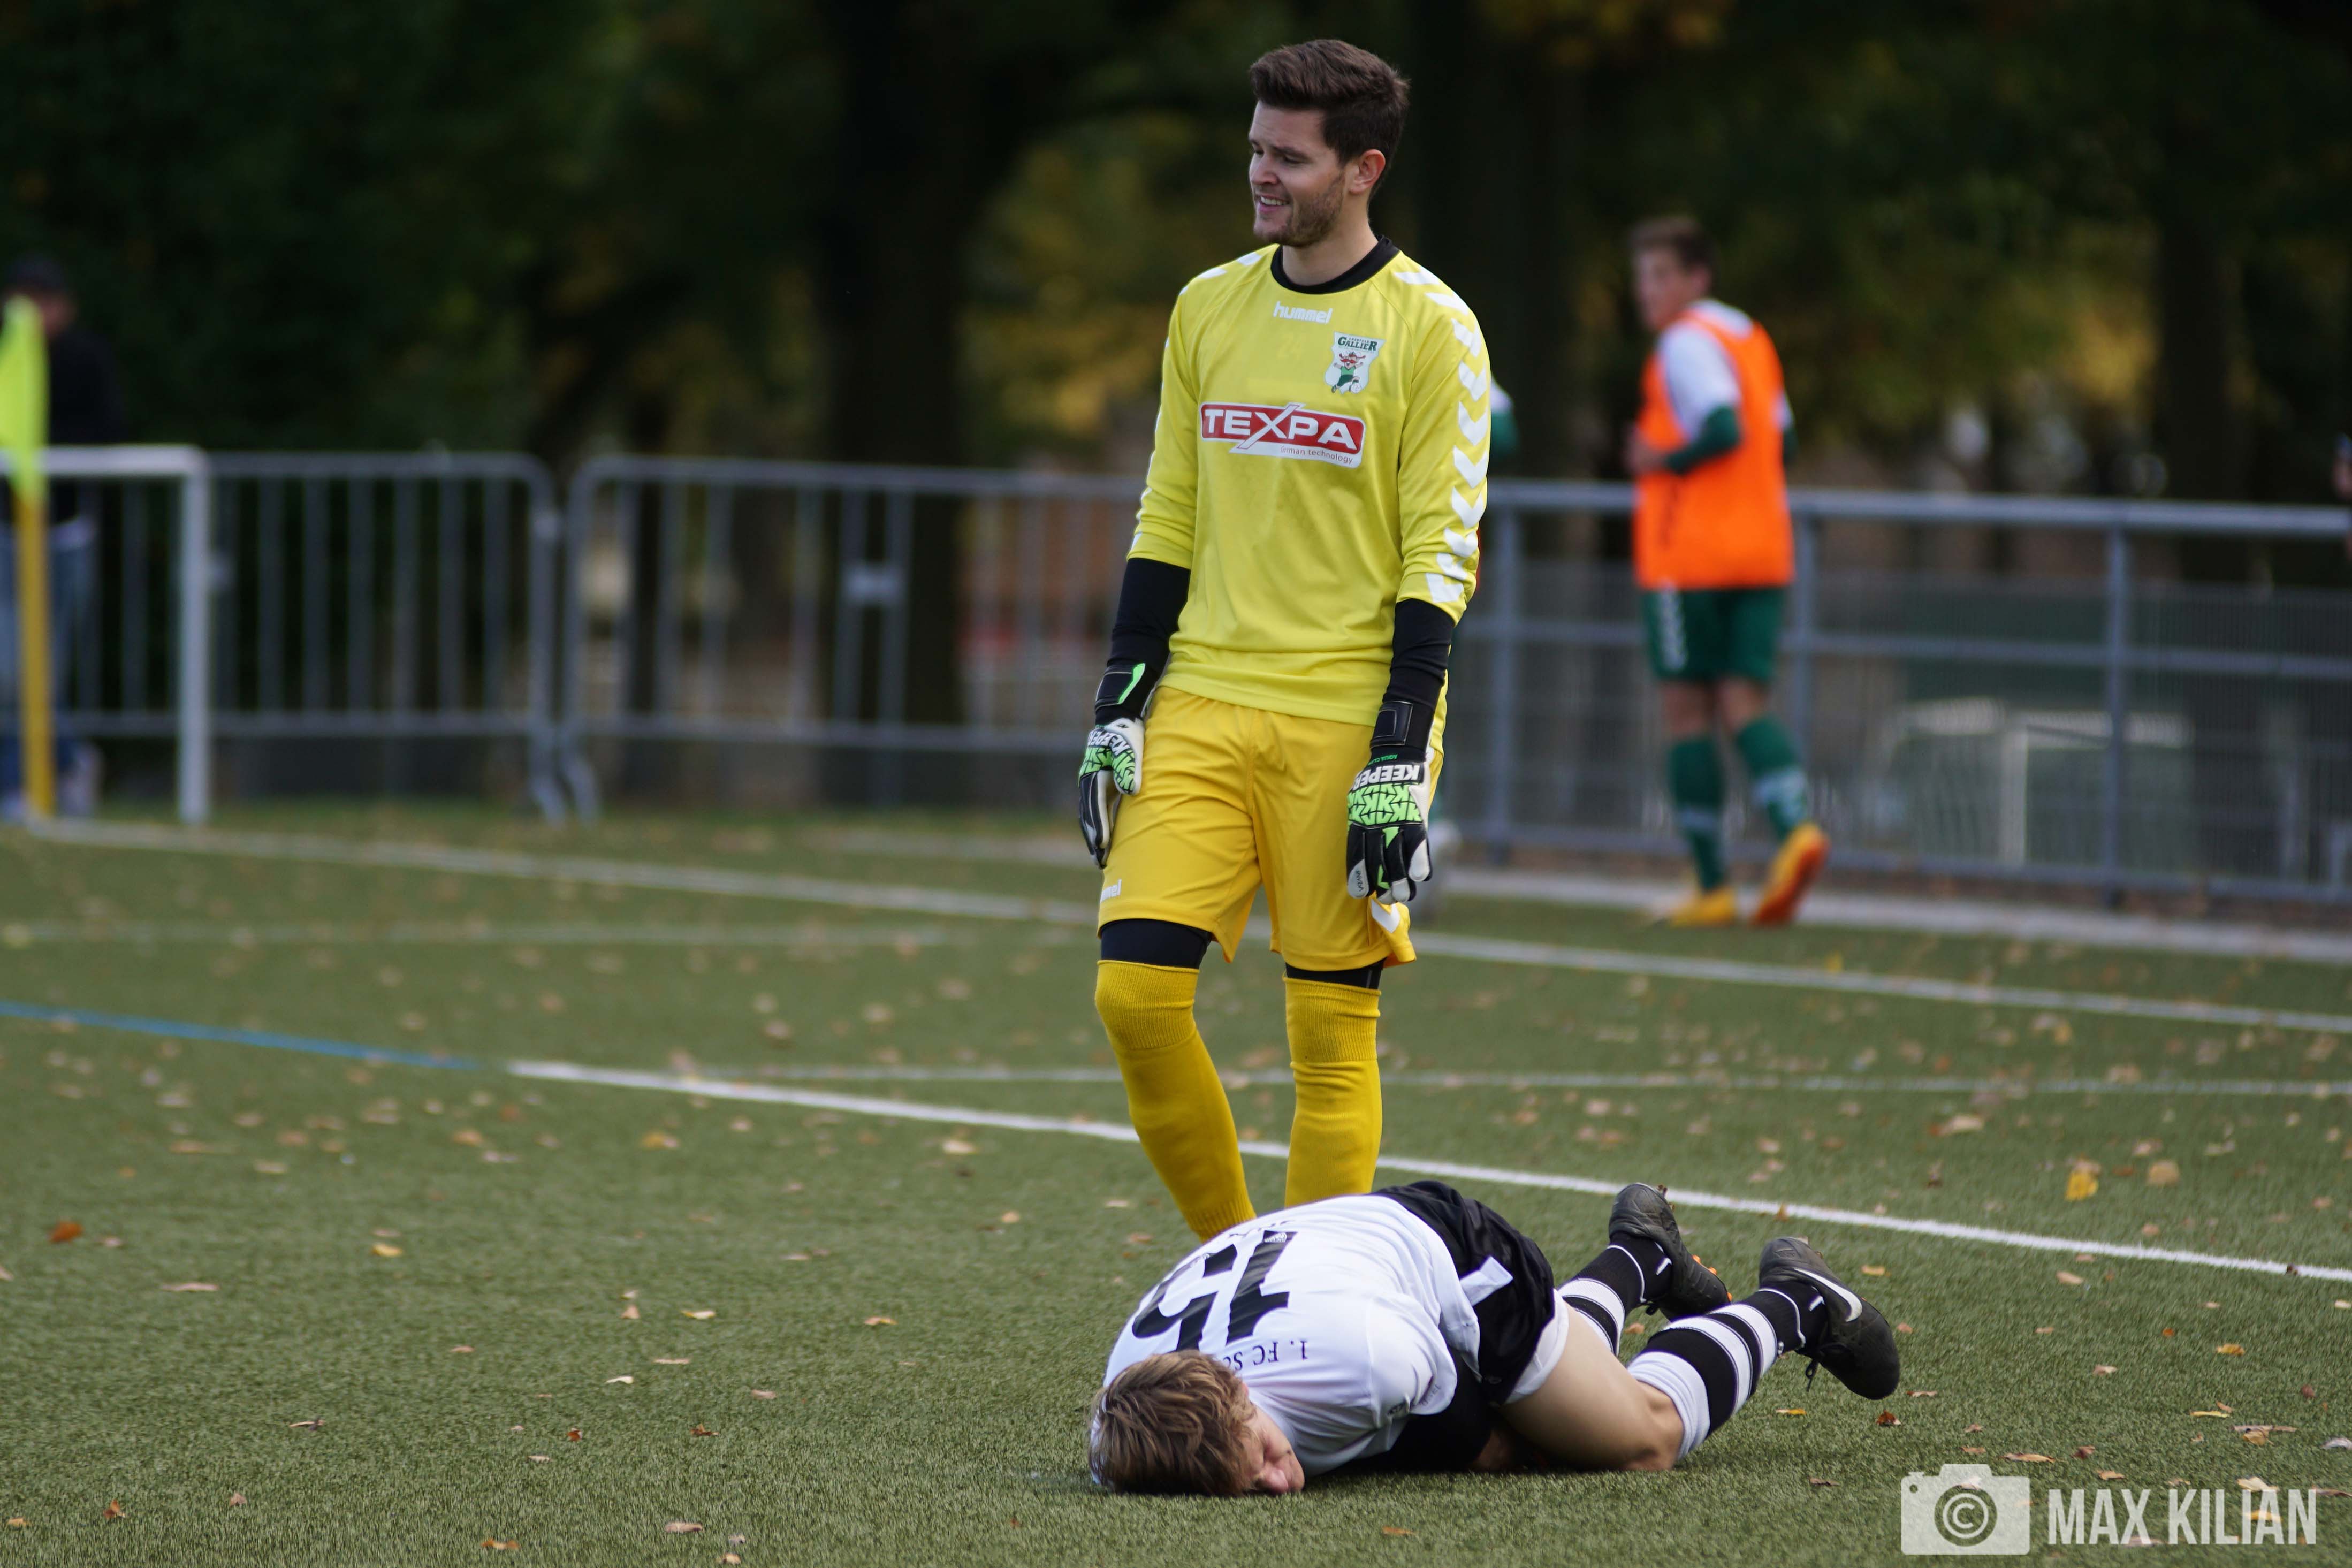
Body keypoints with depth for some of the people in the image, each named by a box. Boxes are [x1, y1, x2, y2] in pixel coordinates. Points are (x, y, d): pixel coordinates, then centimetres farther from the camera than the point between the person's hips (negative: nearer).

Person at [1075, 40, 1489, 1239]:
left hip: (1344, 722, -5)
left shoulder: (1428, 328, -4)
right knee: (1135, 991, -5)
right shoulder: (1208, 308, 12)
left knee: (1331, 1030, -2)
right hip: (1203, 705, 5)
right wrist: (1119, 705, 8)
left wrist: (1403, 756, -13)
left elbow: (1441, 554, -7)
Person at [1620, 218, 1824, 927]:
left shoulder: (1686, 344, -9)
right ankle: (1795, 828, -25)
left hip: (1687, 556, -7)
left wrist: (1663, 463, -9)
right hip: (1762, 552, 7)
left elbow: (1723, 430, -23)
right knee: (1745, 705, 1)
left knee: (1687, 711, 1)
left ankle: (1712, 885, 1)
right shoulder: (1751, 338, 17)